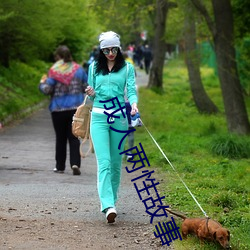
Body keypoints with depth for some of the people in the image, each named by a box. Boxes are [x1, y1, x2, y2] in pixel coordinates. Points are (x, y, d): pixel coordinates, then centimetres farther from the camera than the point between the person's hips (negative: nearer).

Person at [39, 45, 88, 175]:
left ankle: (60, 166, 16)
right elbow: (87, 87, 6)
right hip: (76, 108, 2)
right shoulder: (78, 69, 1)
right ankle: (75, 163, -14)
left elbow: (47, 90, -12)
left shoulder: (54, 71, -9)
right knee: (74, 137, 4)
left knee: (60, 138, 10)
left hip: (58, 109, -2)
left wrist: (42, 83, 9)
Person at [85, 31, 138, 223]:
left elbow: (131, 90, -3)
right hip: (99, 116, 0)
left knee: (116, 162, 6)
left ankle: (111, 199, 22)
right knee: (104, 162, -13)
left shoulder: (127, 68, 7)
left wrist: (134, 104, -24)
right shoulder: (94, 68, 11)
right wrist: (91, 94, -6)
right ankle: (108, 206, -24)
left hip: (119, 117, 0)